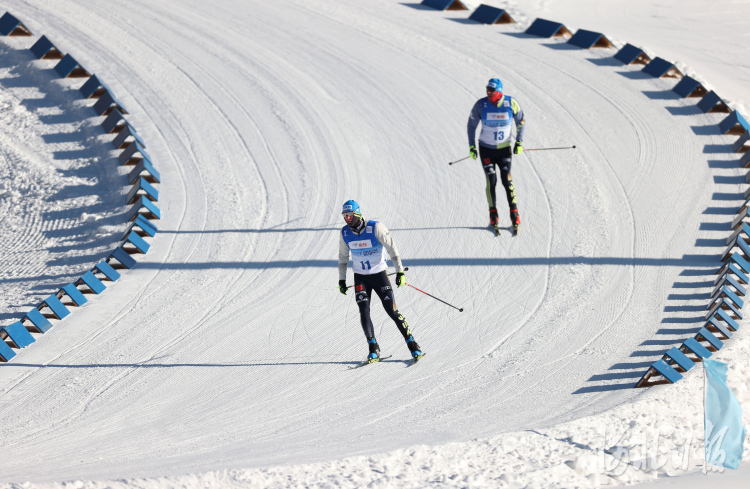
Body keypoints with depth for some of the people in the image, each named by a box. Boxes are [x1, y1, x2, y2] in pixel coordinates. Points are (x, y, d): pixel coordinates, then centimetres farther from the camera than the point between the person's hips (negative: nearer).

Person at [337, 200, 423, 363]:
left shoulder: (375, 228, -16)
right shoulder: (345, 233, -2)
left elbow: (392, 248, -14)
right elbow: (343, 257, 12)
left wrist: (400, 271, -17)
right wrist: (342, 279, 11)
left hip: (379, 275, -3)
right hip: (360, 278, 3)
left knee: (392, 311, -7)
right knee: (364, 311, -12)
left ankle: (413, 346, 2)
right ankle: (373, 350, -4)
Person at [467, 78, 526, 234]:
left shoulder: (511, 103, -13)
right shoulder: (481, 105, -13)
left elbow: (521, 121, 4)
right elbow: (471, 124, 1)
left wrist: (519, 141, -2)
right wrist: (471, 146, -3)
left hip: (504, 148, 0)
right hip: (486, 149, 0)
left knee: (507, 180, -9)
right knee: (491, 181, -5)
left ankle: (514, 215, 0)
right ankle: (493, 215, 8)